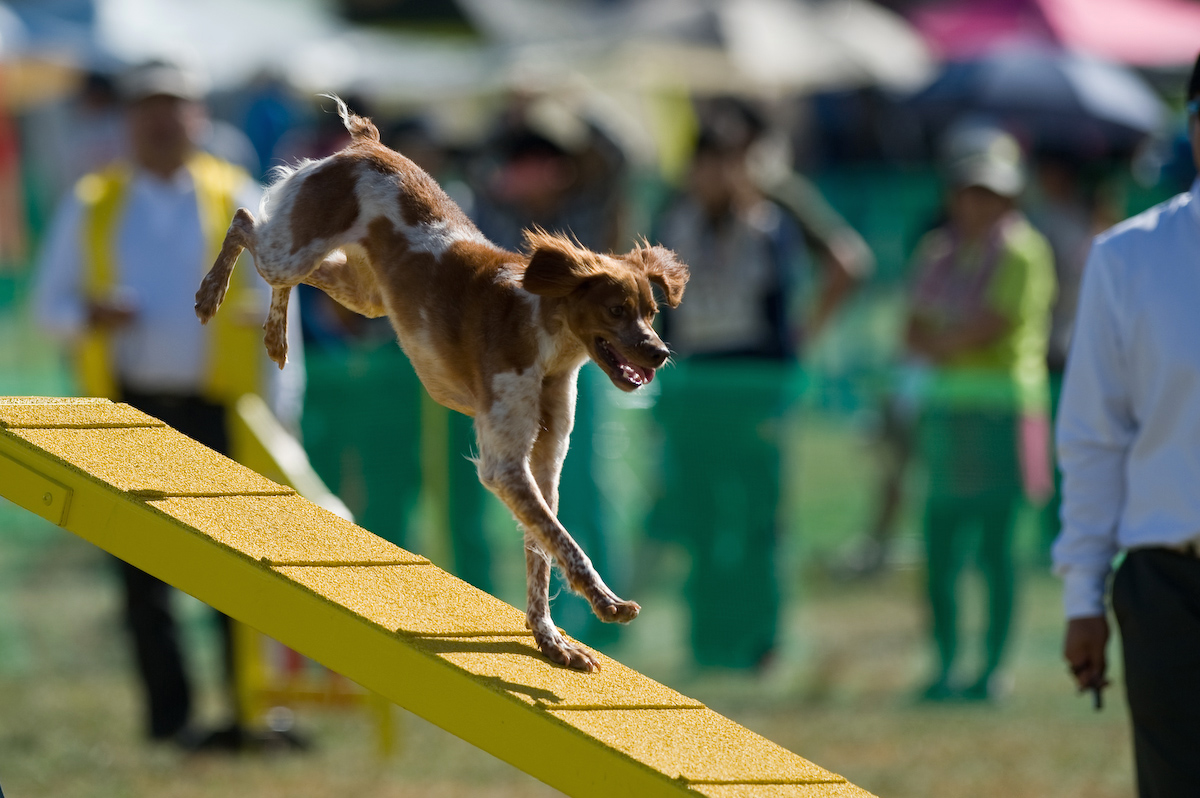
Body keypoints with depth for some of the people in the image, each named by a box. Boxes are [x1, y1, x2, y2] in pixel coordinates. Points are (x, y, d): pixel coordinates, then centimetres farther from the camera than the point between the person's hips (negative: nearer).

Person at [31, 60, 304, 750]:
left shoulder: (237, 200, 8)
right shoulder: (91, 203, 11)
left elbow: (275, 309, 7)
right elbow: (49, 300, 14)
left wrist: (281, 411, -1)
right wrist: (91, 315, -10)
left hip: (218, 407, -1)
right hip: (129, 407, 1)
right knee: (144, 569, -2)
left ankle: (248, 711, -5)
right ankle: (170, 714, 1)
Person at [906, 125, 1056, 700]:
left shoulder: (1021, 251, -5)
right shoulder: (938, 251, 16)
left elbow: (991, 326, -12)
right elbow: (915, 334, 14)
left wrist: (940, 341, 2)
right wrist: (948, 346, -5)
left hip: (1001, 409, -6)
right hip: (945, 405, 6)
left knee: (995, 541, -4)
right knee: (939, 539, 3)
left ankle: (993, 667, 1)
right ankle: (946, 666, 11)